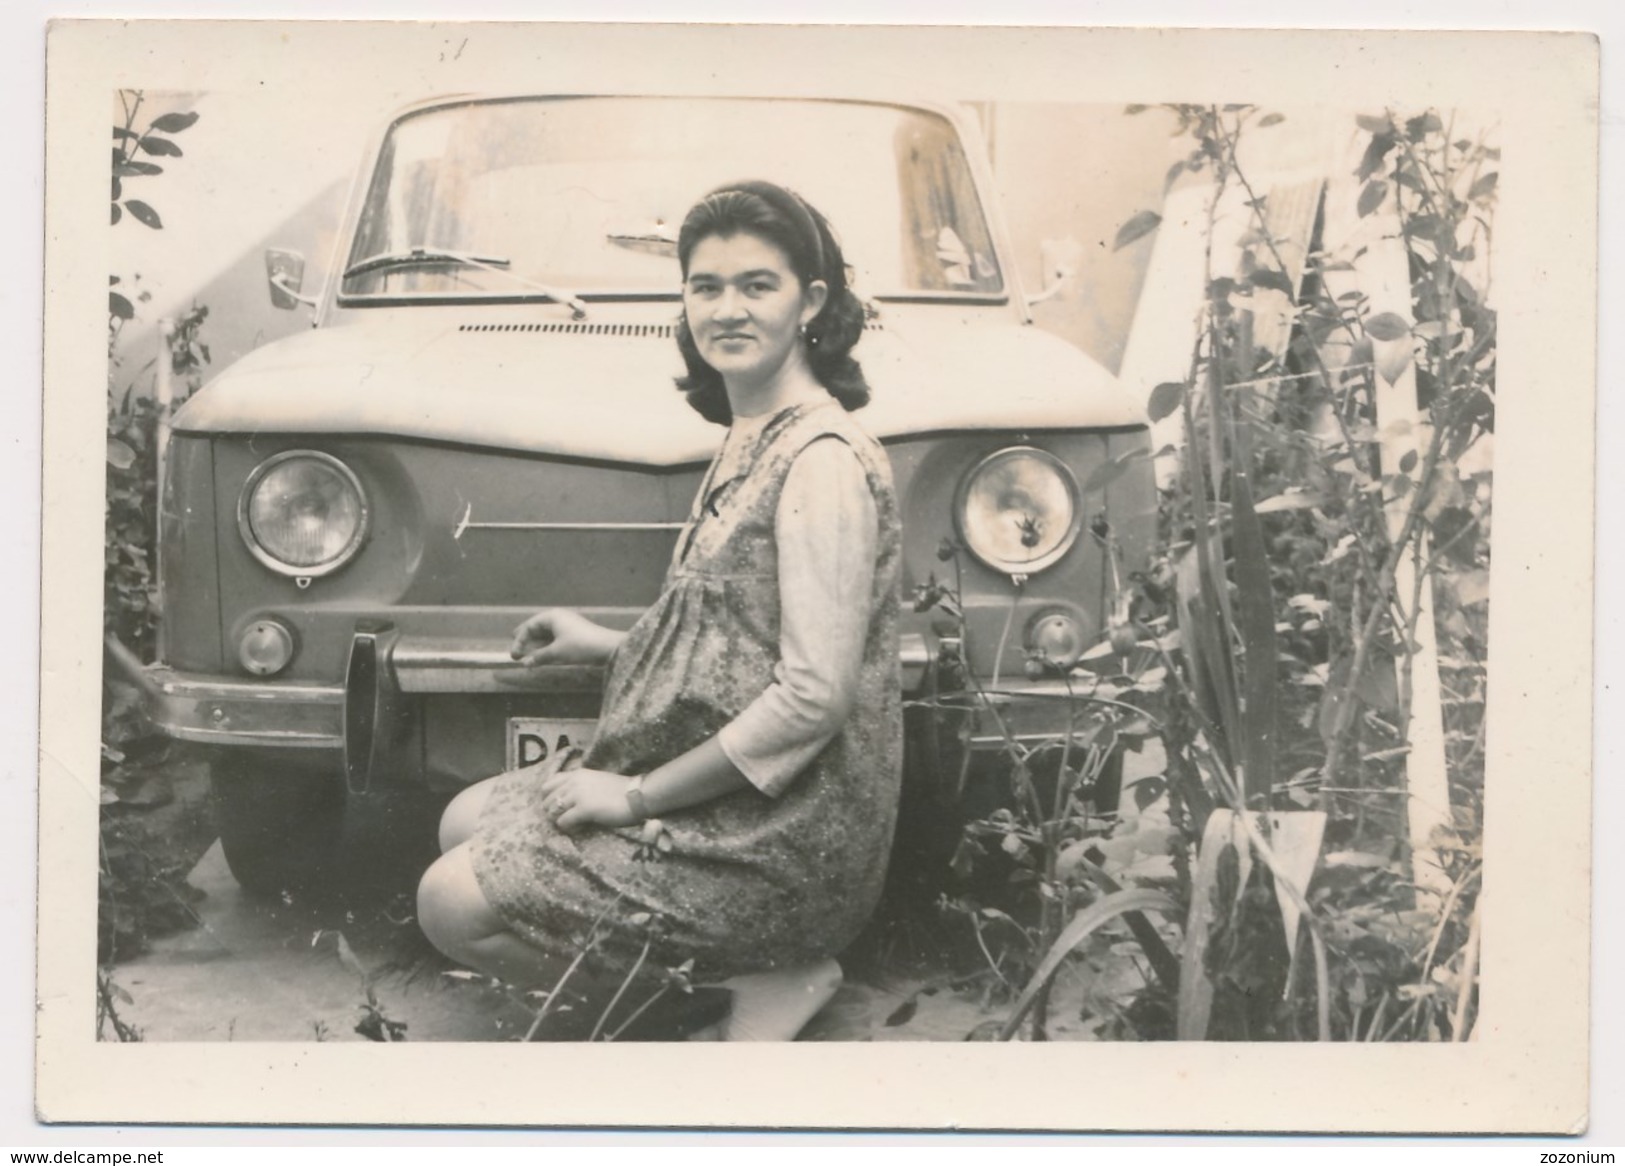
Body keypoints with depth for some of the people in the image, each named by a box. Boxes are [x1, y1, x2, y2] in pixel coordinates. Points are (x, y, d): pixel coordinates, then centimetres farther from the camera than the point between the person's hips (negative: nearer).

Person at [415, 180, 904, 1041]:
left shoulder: (824, 459, -18)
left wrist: (637, 793, -18)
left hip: (786, 832, -10)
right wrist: (607, 648, 19)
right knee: (467, 824, 18)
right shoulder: (753, 439, 12)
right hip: (735, 799, 10)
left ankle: (761, 980, -4)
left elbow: (815, 695, -24)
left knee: (454, 905, -12)